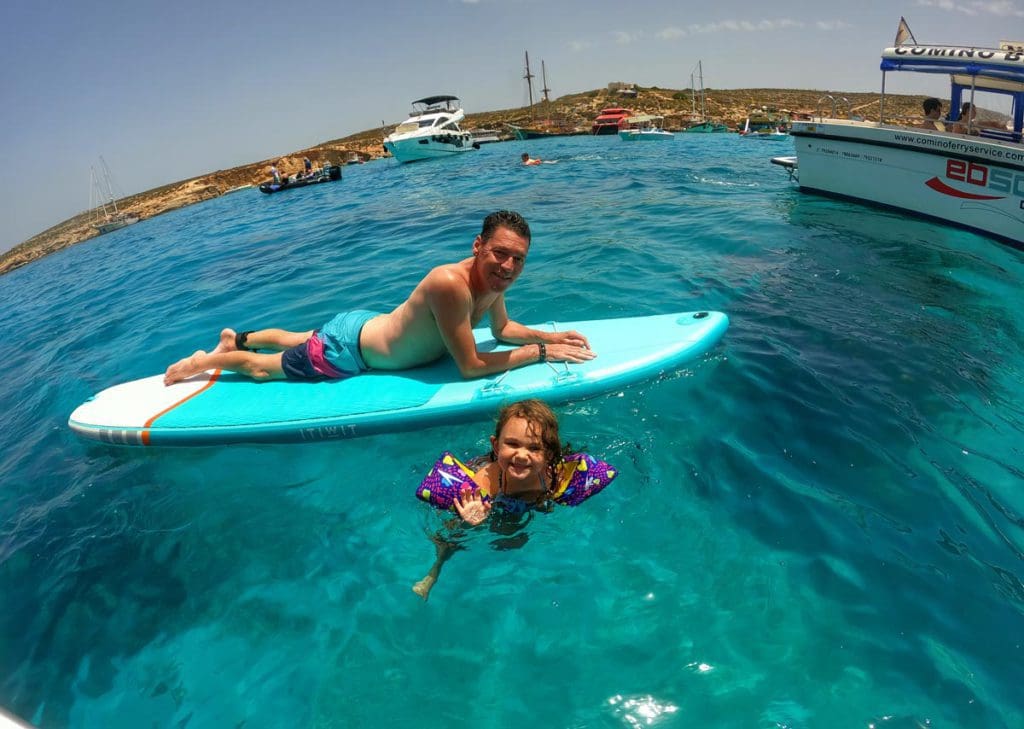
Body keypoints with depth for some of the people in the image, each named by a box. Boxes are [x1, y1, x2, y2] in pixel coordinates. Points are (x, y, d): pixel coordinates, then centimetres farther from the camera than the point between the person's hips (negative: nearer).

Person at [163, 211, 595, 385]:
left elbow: (503, 329, 7)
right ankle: (202, 362, 39)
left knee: (301, 341, 34)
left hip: (369, 325, 8)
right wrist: (541, 352, -28)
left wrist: (549, 335, -8)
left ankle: (236, 338, 57)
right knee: (262, 368, 14)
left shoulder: (492, 280, -13)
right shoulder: (450, 283, -39)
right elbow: (470, 367, -35)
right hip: (349, 349, -8)